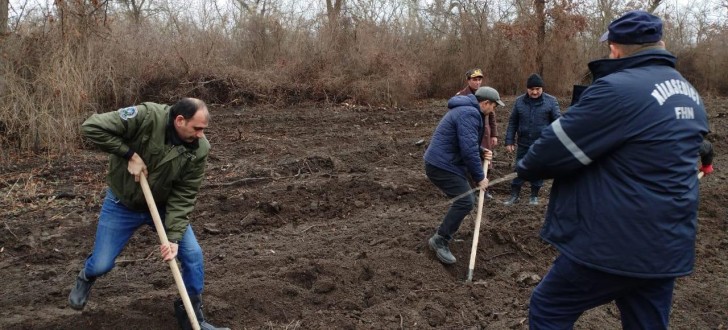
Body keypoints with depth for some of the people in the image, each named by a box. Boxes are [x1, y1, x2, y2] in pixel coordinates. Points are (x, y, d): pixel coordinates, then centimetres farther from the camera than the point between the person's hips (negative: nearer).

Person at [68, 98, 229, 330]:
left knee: (192, 254, -8)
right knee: (102, 265, 6)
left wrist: (174, 237, -27)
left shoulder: (199, 149, -21)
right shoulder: (146, 117, -31)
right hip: (122, 204, -2)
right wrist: (130, 154, -31)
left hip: (164, 206, 2)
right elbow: (91, 127, -29)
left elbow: (183, 196, -19)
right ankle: (85, 279, 47)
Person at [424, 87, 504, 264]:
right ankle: (440, 241, -6)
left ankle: (446, 234, 29)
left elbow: (466, 144, 25)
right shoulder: (469, 114, -19)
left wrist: (482, 152, 6)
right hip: (441, 165, -11)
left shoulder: (468, 110, 18)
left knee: (465, 199, 18)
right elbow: (468, 150, -24)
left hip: (445, 163, 11)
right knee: (465, 201, -14)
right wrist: (479, 177, -15)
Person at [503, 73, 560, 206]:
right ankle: (514, 195, 18)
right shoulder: (519, 101, 1)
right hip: (523, 144, 2)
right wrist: (509, 141, 2)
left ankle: (534, 196, 24)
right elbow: (512, 122, 7)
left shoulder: (551, 101, -5)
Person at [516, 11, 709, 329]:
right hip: (667, 245, 8)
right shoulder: (689, 94, 10)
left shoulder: (617, 89, -19)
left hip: (616, 244, -8)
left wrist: (525, 167, 4)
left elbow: (556, 147, -16)